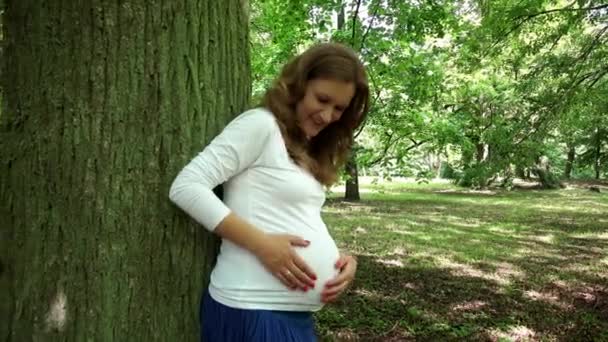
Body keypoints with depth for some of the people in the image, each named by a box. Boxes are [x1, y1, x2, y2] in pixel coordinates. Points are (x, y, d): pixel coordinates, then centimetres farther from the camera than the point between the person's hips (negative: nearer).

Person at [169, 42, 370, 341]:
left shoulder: (307, 152, 15)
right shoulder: (261, 124, -11)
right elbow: (186, 187, -19)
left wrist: (344, 259, -3)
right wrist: (262, 244, -23)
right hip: (253, 311, -9)